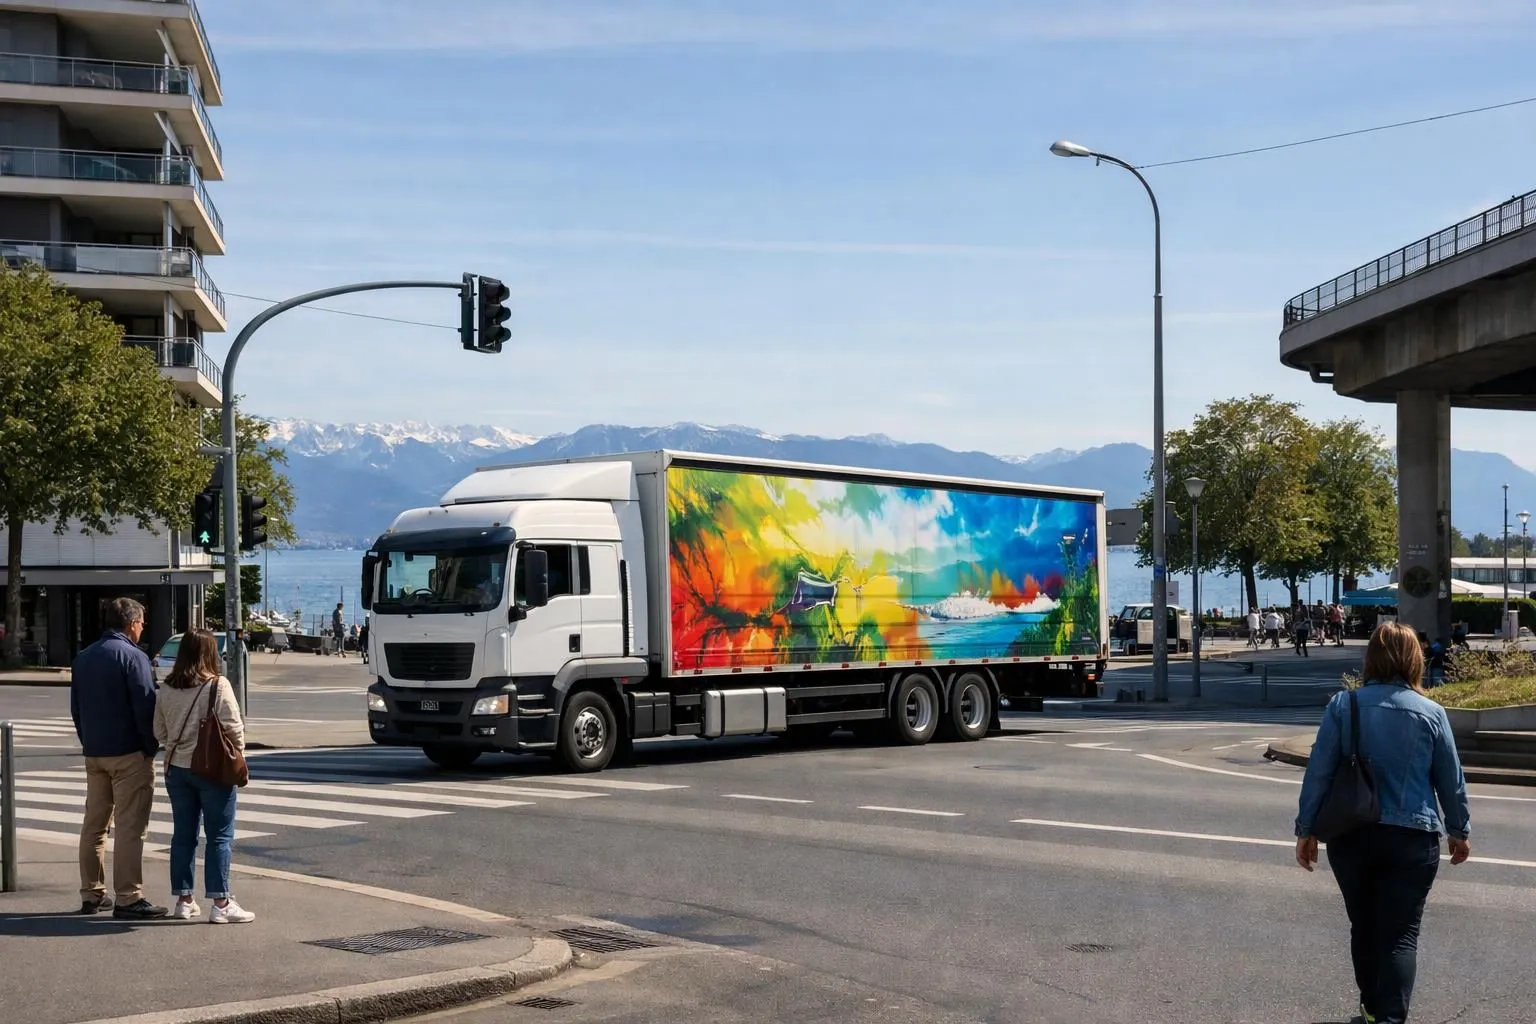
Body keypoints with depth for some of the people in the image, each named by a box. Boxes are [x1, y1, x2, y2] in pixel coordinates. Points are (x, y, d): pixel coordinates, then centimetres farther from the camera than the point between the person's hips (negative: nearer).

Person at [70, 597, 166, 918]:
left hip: (93, 753, 8)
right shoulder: (133, 656, -12)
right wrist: (151, 747, -6)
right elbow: (145, 708, -16)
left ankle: (92, 894, 18)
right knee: (130, 826, -5)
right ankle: (128, 898, -6)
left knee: (94, 824, 13)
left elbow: (76, 708, 17)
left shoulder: (83, 658, 12)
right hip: (129, 753, -8)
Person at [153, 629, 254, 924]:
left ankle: (184, 900, 17)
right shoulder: (218, 686, -14)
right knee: (220, 836, 0)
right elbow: (233, 728, -14)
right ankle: (221, 904, -1)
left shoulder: (166, 689, 2)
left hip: (177, 768, 5)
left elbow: (159, 731, 8)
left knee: (183, 834, 12)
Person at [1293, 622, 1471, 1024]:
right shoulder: (1431, 712, -3)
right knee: (1401, 934, 1)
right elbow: (1451, 780, 5)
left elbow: (1319, 772, -4)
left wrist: (1306, 829, 4)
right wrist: (1459, 831, 19)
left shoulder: (1343, 704, -3)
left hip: (1351, 836, 2)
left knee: (1364, 926, 17)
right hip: (1412, 838, -1)